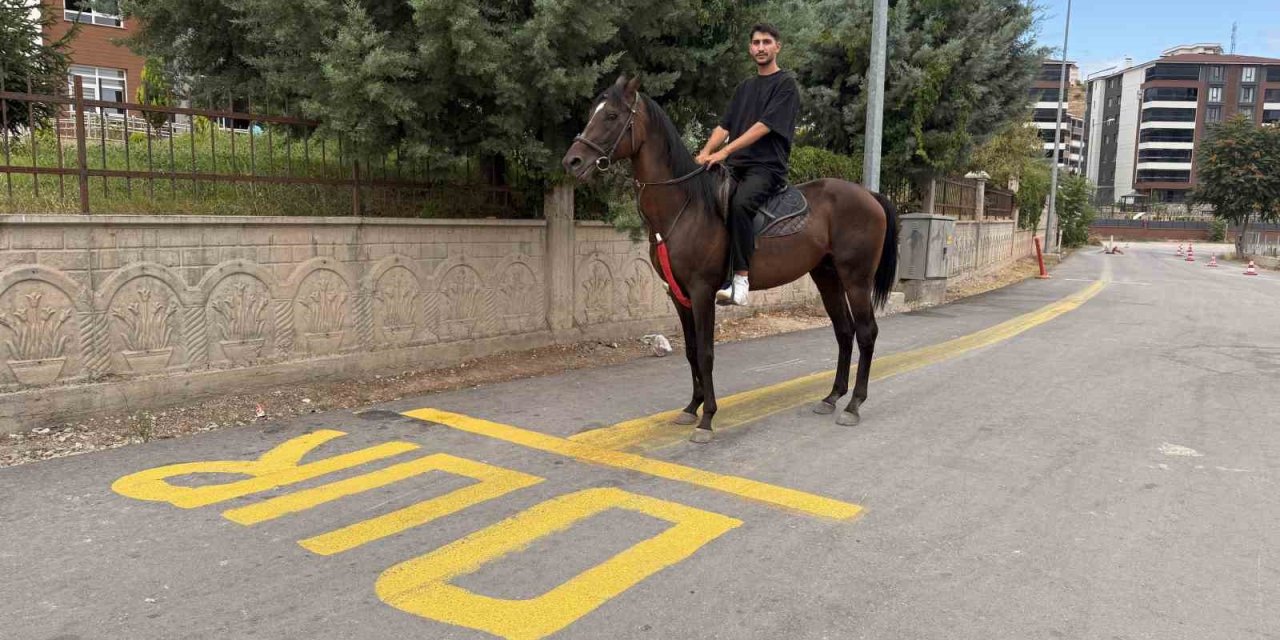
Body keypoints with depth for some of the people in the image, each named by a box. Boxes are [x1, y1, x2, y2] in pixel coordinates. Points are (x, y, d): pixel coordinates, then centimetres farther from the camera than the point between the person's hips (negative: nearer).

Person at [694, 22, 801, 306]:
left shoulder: (785, 84, 1)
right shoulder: (745, 87, 22)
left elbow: (764, 125, -12)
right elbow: (725, 125, 14)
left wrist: (725, 151, -20)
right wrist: (706, 151, -6)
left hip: (767, 167, -7)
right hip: (736, 166, 7)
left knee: (739, 203, -36)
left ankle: (741, 277, -32)